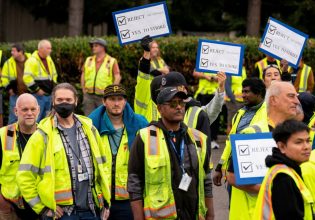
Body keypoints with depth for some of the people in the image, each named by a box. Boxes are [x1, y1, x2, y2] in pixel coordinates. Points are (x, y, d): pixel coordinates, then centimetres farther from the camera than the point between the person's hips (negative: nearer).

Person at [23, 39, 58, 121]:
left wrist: (53, 85, 15)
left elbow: (54, 74, 28)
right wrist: (37, 89, -19)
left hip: (48, 94, 8)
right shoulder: (32, 61, -14)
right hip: (39, 95, -8)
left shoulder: (49, 59, 13)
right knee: (36, 118, -8)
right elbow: (27, 77, -23)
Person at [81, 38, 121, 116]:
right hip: (89, 96, 4)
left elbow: (118, 77, -3)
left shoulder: (111, 61, -1)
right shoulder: (89, 60, 12)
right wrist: (84, 90, 9)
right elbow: (83, 75, 17)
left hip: (103, 97, -4)